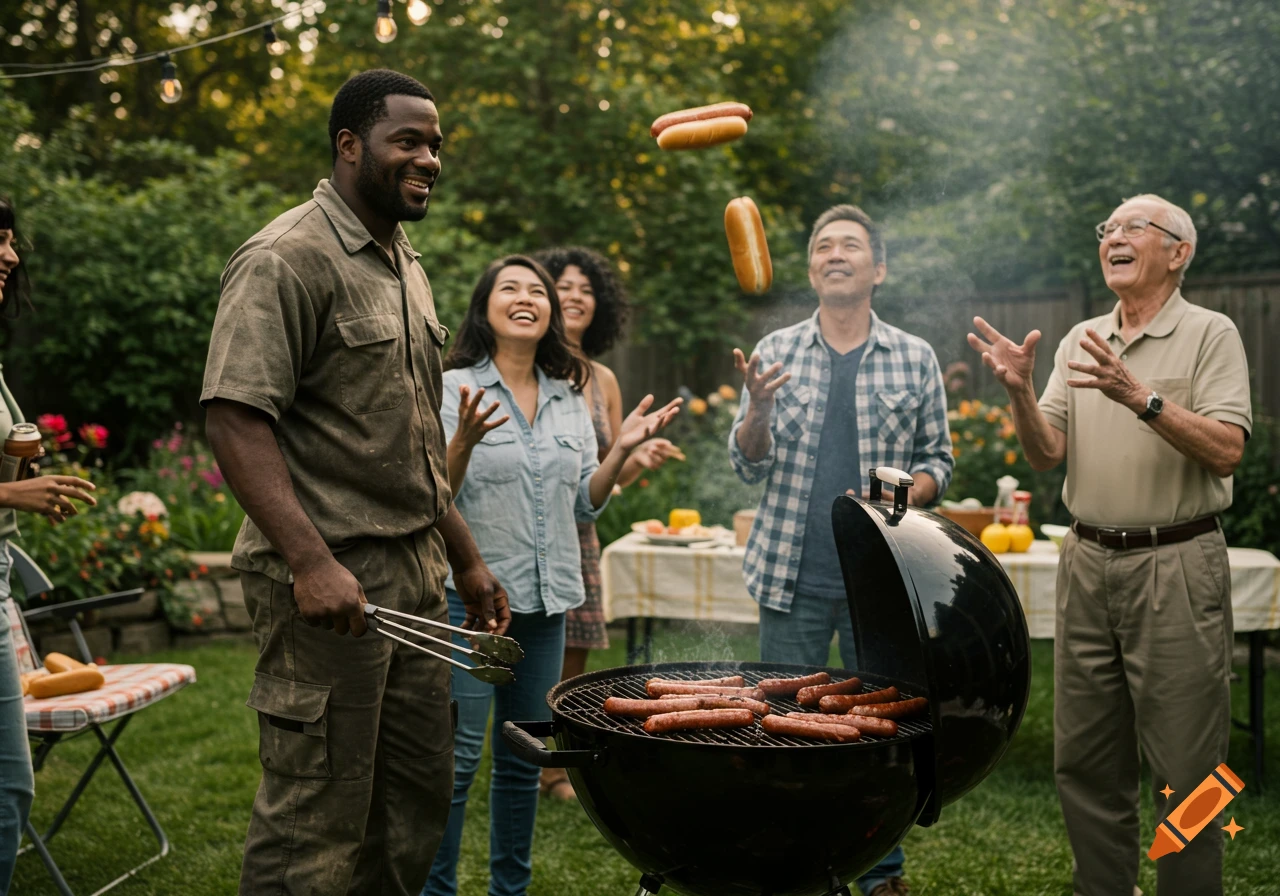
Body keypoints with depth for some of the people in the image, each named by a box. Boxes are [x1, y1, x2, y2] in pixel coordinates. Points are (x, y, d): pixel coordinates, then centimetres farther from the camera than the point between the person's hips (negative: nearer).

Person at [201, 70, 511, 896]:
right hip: (329, 579, -9)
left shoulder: (406, 266, 18)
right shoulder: (289, 259, -10)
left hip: (417, 576, 9)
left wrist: (466, 559, 21)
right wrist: (311, 562, -27)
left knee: (418, 801, 14)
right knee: (316, 826, -2)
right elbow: (237, 422, -19)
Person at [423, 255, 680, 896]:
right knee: (457, 754, -6)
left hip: (544, 599, 5)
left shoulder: (570, 396, 11)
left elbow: (585, 503, 12)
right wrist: (464, 441, -26)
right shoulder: (454, 388, -5)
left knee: (523, 758, 14)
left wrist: (621, 450, -2)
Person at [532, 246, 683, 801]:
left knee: (572, 662, 10)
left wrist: (640, 460, -6)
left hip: (577, 534, 5)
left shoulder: (603, 380, 10)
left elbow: (609, 476, 14)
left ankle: (555, 769, 25)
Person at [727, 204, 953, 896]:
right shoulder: (775, 352, 6)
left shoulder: (914, 358, 5)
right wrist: (759, 406, -17)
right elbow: (749, 467, 3)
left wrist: (899, 500, -12)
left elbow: (938, 461, 10)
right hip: (793, 576, 0)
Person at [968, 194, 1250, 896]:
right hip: (1088, 563, 5)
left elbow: (1226, 450, -15)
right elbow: (1046, 455, 6)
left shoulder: (1210, 335, -3)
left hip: (1176, 567, -5)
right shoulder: (1080, 340, 12)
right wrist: (1020, 392, -11)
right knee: (1085, 760, 12)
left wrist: (1140, 396, -25)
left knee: (1184, 770, 0)